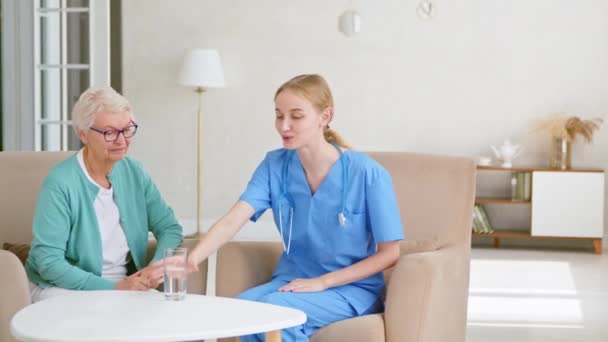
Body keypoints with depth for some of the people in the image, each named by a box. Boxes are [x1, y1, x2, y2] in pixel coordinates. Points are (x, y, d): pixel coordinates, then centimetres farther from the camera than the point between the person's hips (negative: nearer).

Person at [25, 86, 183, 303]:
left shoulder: (134, 173, 3)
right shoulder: (60, 183, -16)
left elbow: (169, 227, 6)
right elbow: (49, 262, -19)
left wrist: (159, 268, -15)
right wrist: (113, 288, -25)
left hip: (126, 284, 5)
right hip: (65, 288, -5)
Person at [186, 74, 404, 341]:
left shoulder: (368, 174, -15)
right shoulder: (275, 165, -4)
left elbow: (389, 254, -8)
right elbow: (232, 220, -17)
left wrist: (322, 282, -16)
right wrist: (192, 258, -37)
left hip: (352, 288, -4)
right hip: (292, 280, 4)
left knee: (272, 310, -30)